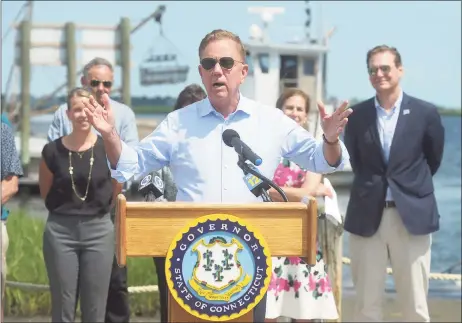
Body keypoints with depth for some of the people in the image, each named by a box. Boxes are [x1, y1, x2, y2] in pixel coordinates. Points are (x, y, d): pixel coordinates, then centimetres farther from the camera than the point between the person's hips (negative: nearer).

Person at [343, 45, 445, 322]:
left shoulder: (426, 113, -1)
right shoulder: (357, 115, 4)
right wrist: (374, 186, 11)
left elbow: (434, 159, 12)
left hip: (413, 215, -2)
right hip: (367, 216, 2)